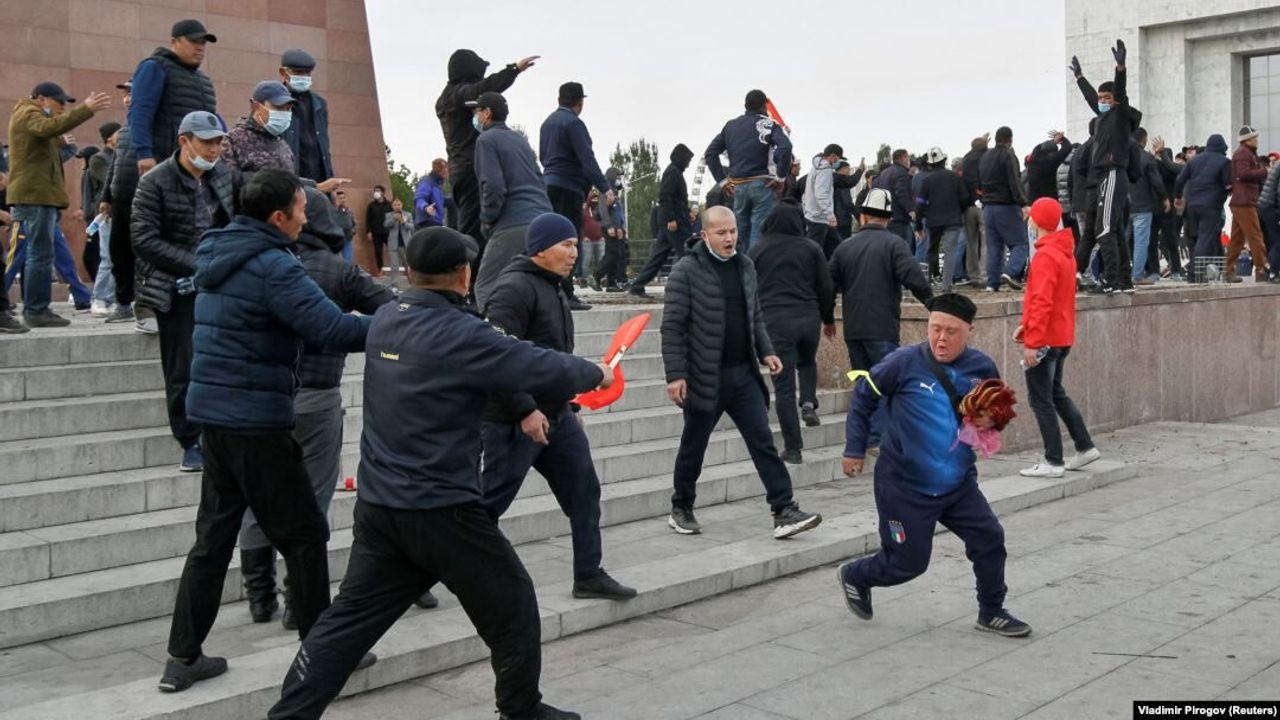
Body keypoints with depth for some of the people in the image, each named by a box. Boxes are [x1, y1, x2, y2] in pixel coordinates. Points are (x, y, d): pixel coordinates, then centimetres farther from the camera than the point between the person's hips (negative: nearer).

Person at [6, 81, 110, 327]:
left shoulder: (30, 116, 28)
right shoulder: (28, 114, -5)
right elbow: (49, 127, -27)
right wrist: (86, 110, -35)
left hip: (38, 196, 11)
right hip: (36, 195, -11)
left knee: (39, 254, 12)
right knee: (41, 254, -12)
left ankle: (34, 309, 16)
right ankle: (36, 311, -13)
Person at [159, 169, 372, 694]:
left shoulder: (216, 255, 11)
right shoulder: (273, 266, -16)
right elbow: (334, 329, -25)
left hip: (215, 412, 8)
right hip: (256, 420, -8)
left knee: (214, 535, 13)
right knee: (303, 534, 3)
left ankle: (183, 657, 16)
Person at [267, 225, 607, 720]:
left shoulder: (384, 321, 6)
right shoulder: (462, 334, -16)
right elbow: (545, 370, -12)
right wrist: (595, 373, 7)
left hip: (378, 504, 7)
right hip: (442, 509, -7)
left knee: (350, 617, 12)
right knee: (511, 605, 12)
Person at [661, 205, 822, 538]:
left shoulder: (745, 266, 9)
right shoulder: (686, 271, -10)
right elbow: (673, 326, -12)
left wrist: (766, 351, 3)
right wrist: (675, 375, -17)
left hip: (744, 373, 5)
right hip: (705, 377, -5)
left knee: (764, 442, -1)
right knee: (693, 447, 9)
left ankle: (784, 512, -1)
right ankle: (681, 510, 27)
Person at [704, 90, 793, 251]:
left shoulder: (730, 125, 13)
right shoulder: (768, 124, -2)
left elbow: (710, 153, 12)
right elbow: (785, 147, -19)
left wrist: (722, 179, 12)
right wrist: (780, 176, -10)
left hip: (737, 187, 5)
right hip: (762, 184, -4)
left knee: (743, 234, 13)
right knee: (759, 233, -6)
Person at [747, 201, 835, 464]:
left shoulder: (757, 250, 3)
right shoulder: (811, 248, 4)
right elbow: (825, 288, 7)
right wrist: (828, 319, 21)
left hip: (775, 321, -1)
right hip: (808, 318, 2)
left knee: (784, 387, 1)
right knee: (807, 362, 31)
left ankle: (793, 448, 1)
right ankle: (809, 403, 5)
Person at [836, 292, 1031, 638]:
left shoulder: (982, 367, -3)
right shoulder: (905, 362, -16)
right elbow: (864, 397, -3)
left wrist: (990, 421, -10)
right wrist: (855, 448, 0)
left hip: (959, 482, 4)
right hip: (905, 486, -4)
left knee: (989, 538, -3)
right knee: (908, 563, 2)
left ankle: (991, 612, 19)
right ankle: (853, 576, 32)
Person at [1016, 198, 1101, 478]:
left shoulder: (1045, 256, -17)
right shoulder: (1065, 252, 12)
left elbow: (1042, 302, -23)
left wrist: (1032, 342, -23)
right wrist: (1026, 327, 15)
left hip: (1045, 339, -9)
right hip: (1063, 337, 9)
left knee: (1041, 400, -2)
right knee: (1056, 393, 21)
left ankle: (1053, 462, 2)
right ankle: (1085, 447, 23)